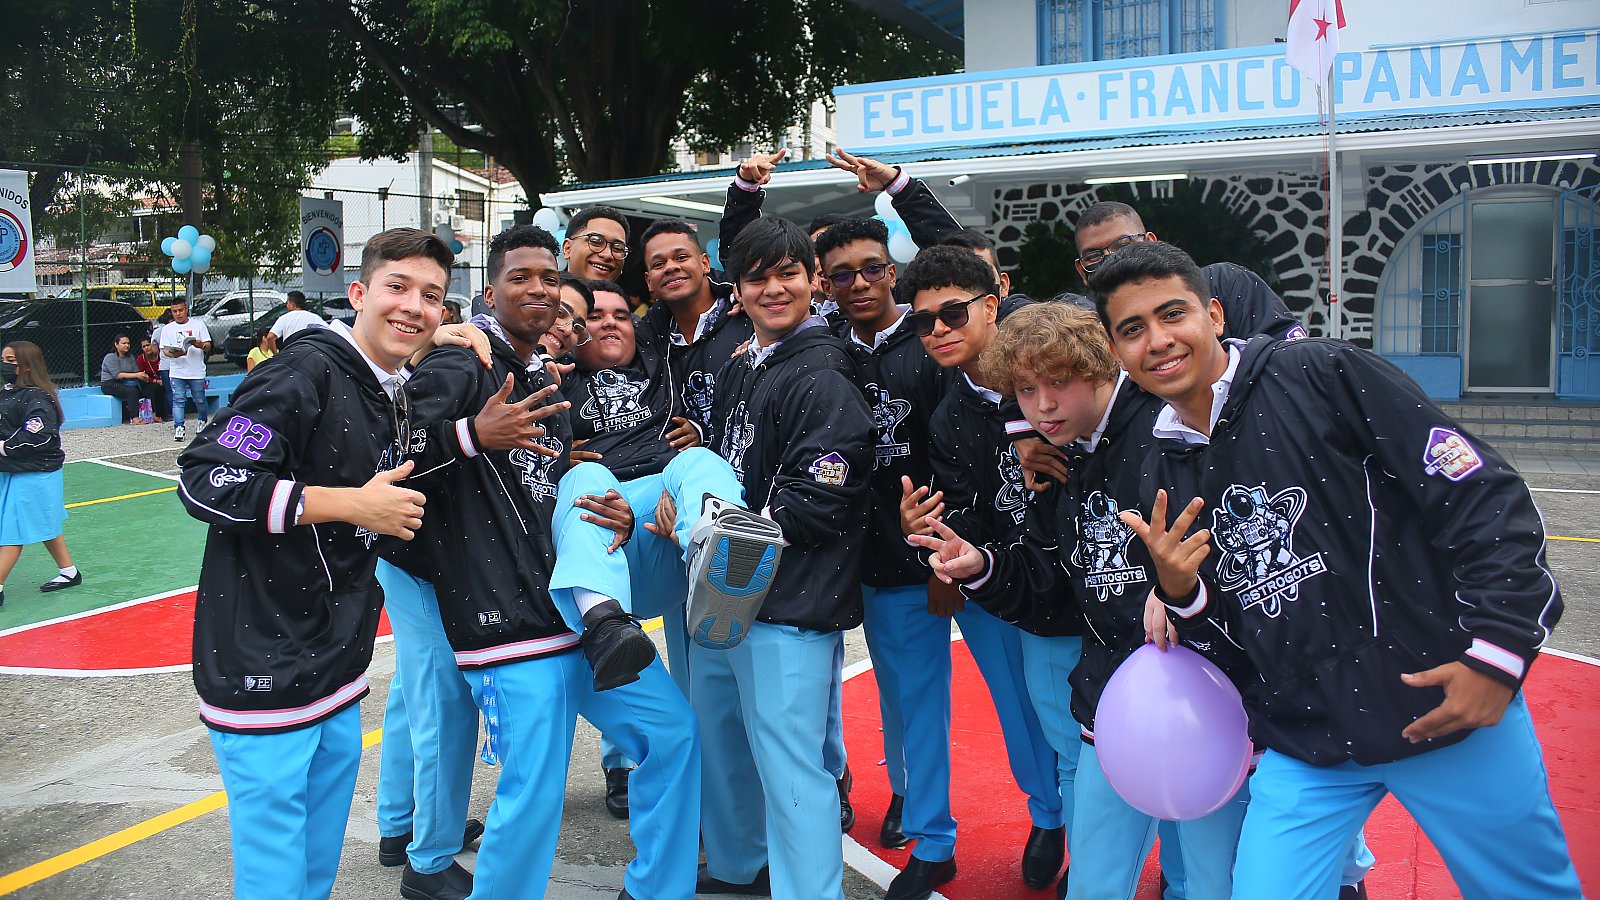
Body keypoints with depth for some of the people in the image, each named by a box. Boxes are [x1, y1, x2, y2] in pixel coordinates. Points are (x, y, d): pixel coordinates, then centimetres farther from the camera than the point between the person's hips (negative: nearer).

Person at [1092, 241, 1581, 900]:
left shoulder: (1324, 375, -10)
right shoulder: (1161, 483, 5)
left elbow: (1485, 495, -10)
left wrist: (1499, 649, -15)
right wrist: (1178, 589, -9)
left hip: (1449, 710, -3)